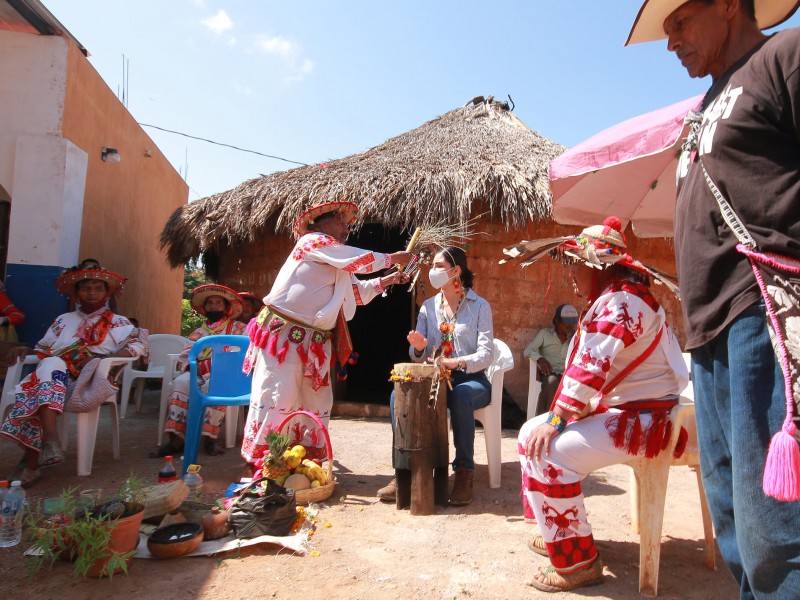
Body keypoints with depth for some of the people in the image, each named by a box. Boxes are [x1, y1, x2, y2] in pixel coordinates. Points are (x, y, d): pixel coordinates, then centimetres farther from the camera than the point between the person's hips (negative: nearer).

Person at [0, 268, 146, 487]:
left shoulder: (118, 323, 16)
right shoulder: (64, 320, 30)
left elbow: (137, 346, -2)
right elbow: (43, 349, 29)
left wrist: (100, 359, -15)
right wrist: (25, 350, 6)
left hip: (87, 381, -3)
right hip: (54, 376, 3)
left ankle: (31, 464, -38)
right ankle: (50, 443, -42)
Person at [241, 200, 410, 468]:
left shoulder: (336, 265, 24)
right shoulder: (313, 241, -5)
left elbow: (357, 291, 28)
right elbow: (359, 260, -9)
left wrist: (386, 280, 17)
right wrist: (392, 258, 3)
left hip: (315, 341, 9)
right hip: (284, 333, -9)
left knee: (317, 399, 10)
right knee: (278, 395, -9)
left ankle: (311, 461, 20)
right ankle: (260, 462, -1)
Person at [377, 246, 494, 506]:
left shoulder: (480, 306, 0)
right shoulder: (429, 307, 10)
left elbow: (486, 354, -9)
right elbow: (419, 357, 9)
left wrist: (458, 363, -28)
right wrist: (418, 348, -16)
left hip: (471, 379, -3)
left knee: (461, 395, -38)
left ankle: (464, 471, -22)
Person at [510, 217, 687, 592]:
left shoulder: (622, 301, -19)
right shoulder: (609, 299, 14)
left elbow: (591, 369, -29)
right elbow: (588, 366, 12)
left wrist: (554, 421, -26)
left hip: (643, 418, -11)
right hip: (616, 409, 11)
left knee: (548, 452, -25)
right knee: (531, 433, 9)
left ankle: (576, 561, -10)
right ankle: (557, 534, 21)